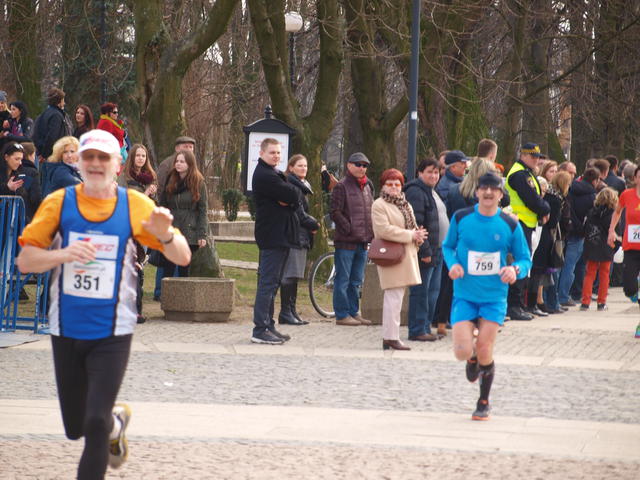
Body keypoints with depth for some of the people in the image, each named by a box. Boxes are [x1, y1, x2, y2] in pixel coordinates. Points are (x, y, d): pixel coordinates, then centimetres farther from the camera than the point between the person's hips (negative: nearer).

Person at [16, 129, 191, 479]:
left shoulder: (134, 205, -3)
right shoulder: (59, 203, -2)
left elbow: (182, 257, -3)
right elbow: (25, 261, -3)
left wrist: (165, 236, -26)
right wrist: (63, 254, -22)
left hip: (112, 333, -2)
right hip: (66, 330, 2)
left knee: (96, 423, -13)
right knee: (75, 428, 13)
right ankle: (116, 421, 46)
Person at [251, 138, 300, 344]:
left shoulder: (273, 173, 19)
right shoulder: (265, 175, -14)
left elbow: (295, 198, 10)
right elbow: (292, 195, -21)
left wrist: (288, 202, -10)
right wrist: (291, 197, -1)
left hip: (280, 234, 10)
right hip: (272, 235, -10)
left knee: (271, 282, 14)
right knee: (268, 282, -11)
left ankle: (268, 325, 20)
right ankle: (260, 329, -11)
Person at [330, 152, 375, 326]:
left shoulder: (367, 187, 16)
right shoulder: (342, 186, -6)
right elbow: (335, 213, -12)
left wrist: (371, 232, 10)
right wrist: (350, 230, -17)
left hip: (363, 242, 7)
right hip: (346, 242, -7)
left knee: (356, 281, 14)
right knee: (343, 279, -3)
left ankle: (353, 312, 21)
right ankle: (342, 314, 0)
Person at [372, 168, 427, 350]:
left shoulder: (405, 205, 20)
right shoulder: (379, 205, -7)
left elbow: (412, 227, 28)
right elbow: (384, 230, -18)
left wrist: (418, 235, 3)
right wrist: (410, 235, -17)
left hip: (406, 255, 9)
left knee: (395, 298, 10)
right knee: (394, 296, -11)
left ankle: (390, 337, 13)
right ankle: (391, 337, -11)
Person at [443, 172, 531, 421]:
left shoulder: (510, 225, -3)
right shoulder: (461, 218, -2)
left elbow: (525, 259, 5)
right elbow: (447, 246, 12)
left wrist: (515, 269, -18)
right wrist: (453, 264, -9)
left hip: (494, 297, 0)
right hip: (464, 295, 0)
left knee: (484, 351, -3)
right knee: (462, 351, -12)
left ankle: (484, 403, 21)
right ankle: (472, 359, 29)